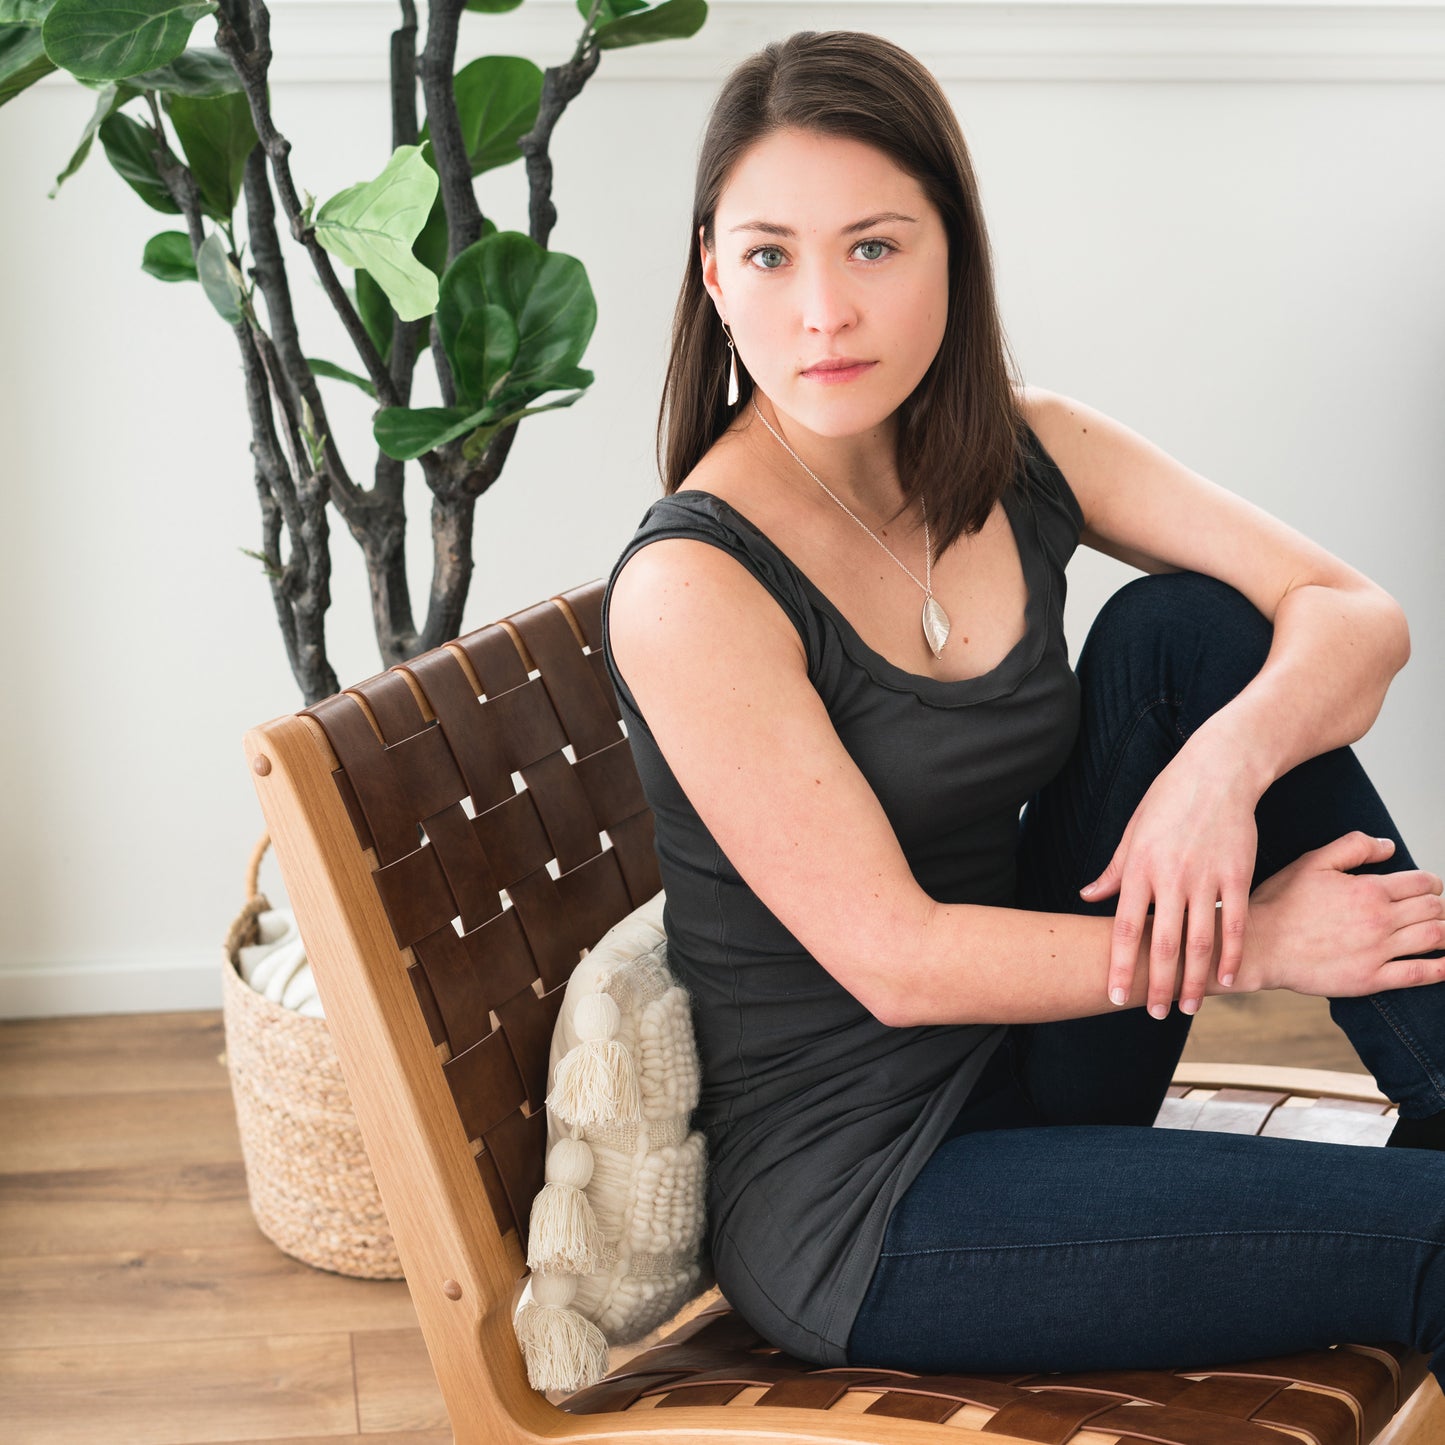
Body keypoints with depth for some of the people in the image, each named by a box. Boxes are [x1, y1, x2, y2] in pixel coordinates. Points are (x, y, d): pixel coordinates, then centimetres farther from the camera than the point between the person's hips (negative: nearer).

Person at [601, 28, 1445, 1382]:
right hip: (853, 1206, -7)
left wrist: (1225, 762, -25)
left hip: (1032, 1060, 7)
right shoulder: (691, 585, -20)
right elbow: (895, 961, -20)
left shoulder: (1023, 454, -1)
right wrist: (1255, 941, -17)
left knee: (1184, 627, -9)